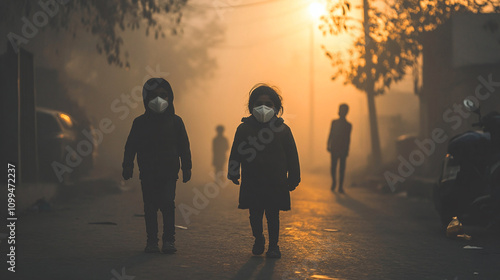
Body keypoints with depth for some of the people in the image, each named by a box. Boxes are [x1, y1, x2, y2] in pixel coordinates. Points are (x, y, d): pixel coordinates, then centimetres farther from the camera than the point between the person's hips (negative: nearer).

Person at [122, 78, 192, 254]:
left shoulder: (175, 121, 5)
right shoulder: (140, 122, 6)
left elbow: (184, 146, 8)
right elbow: (131, 146, 9)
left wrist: (186, 168, 4)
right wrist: (127, 166, 2)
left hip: (169, 172, -1)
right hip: (147, 173, 1)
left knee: (167, 203, -13)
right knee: (150, 207, 3)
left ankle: (169, 240, -5)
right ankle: (152, 241, 12)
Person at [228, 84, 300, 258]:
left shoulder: (282, 130, 1)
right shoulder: (244, 129, 2)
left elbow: (292, 157, 6)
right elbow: (236, 153, 5)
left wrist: (293, 179, 4)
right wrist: (233, 173, -4)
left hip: (276, 183, -1)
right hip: (252, 183, 1)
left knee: (273, 215, 3)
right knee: (255, 214, 6)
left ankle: (273, 244, 18)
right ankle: (258, 239, 30)